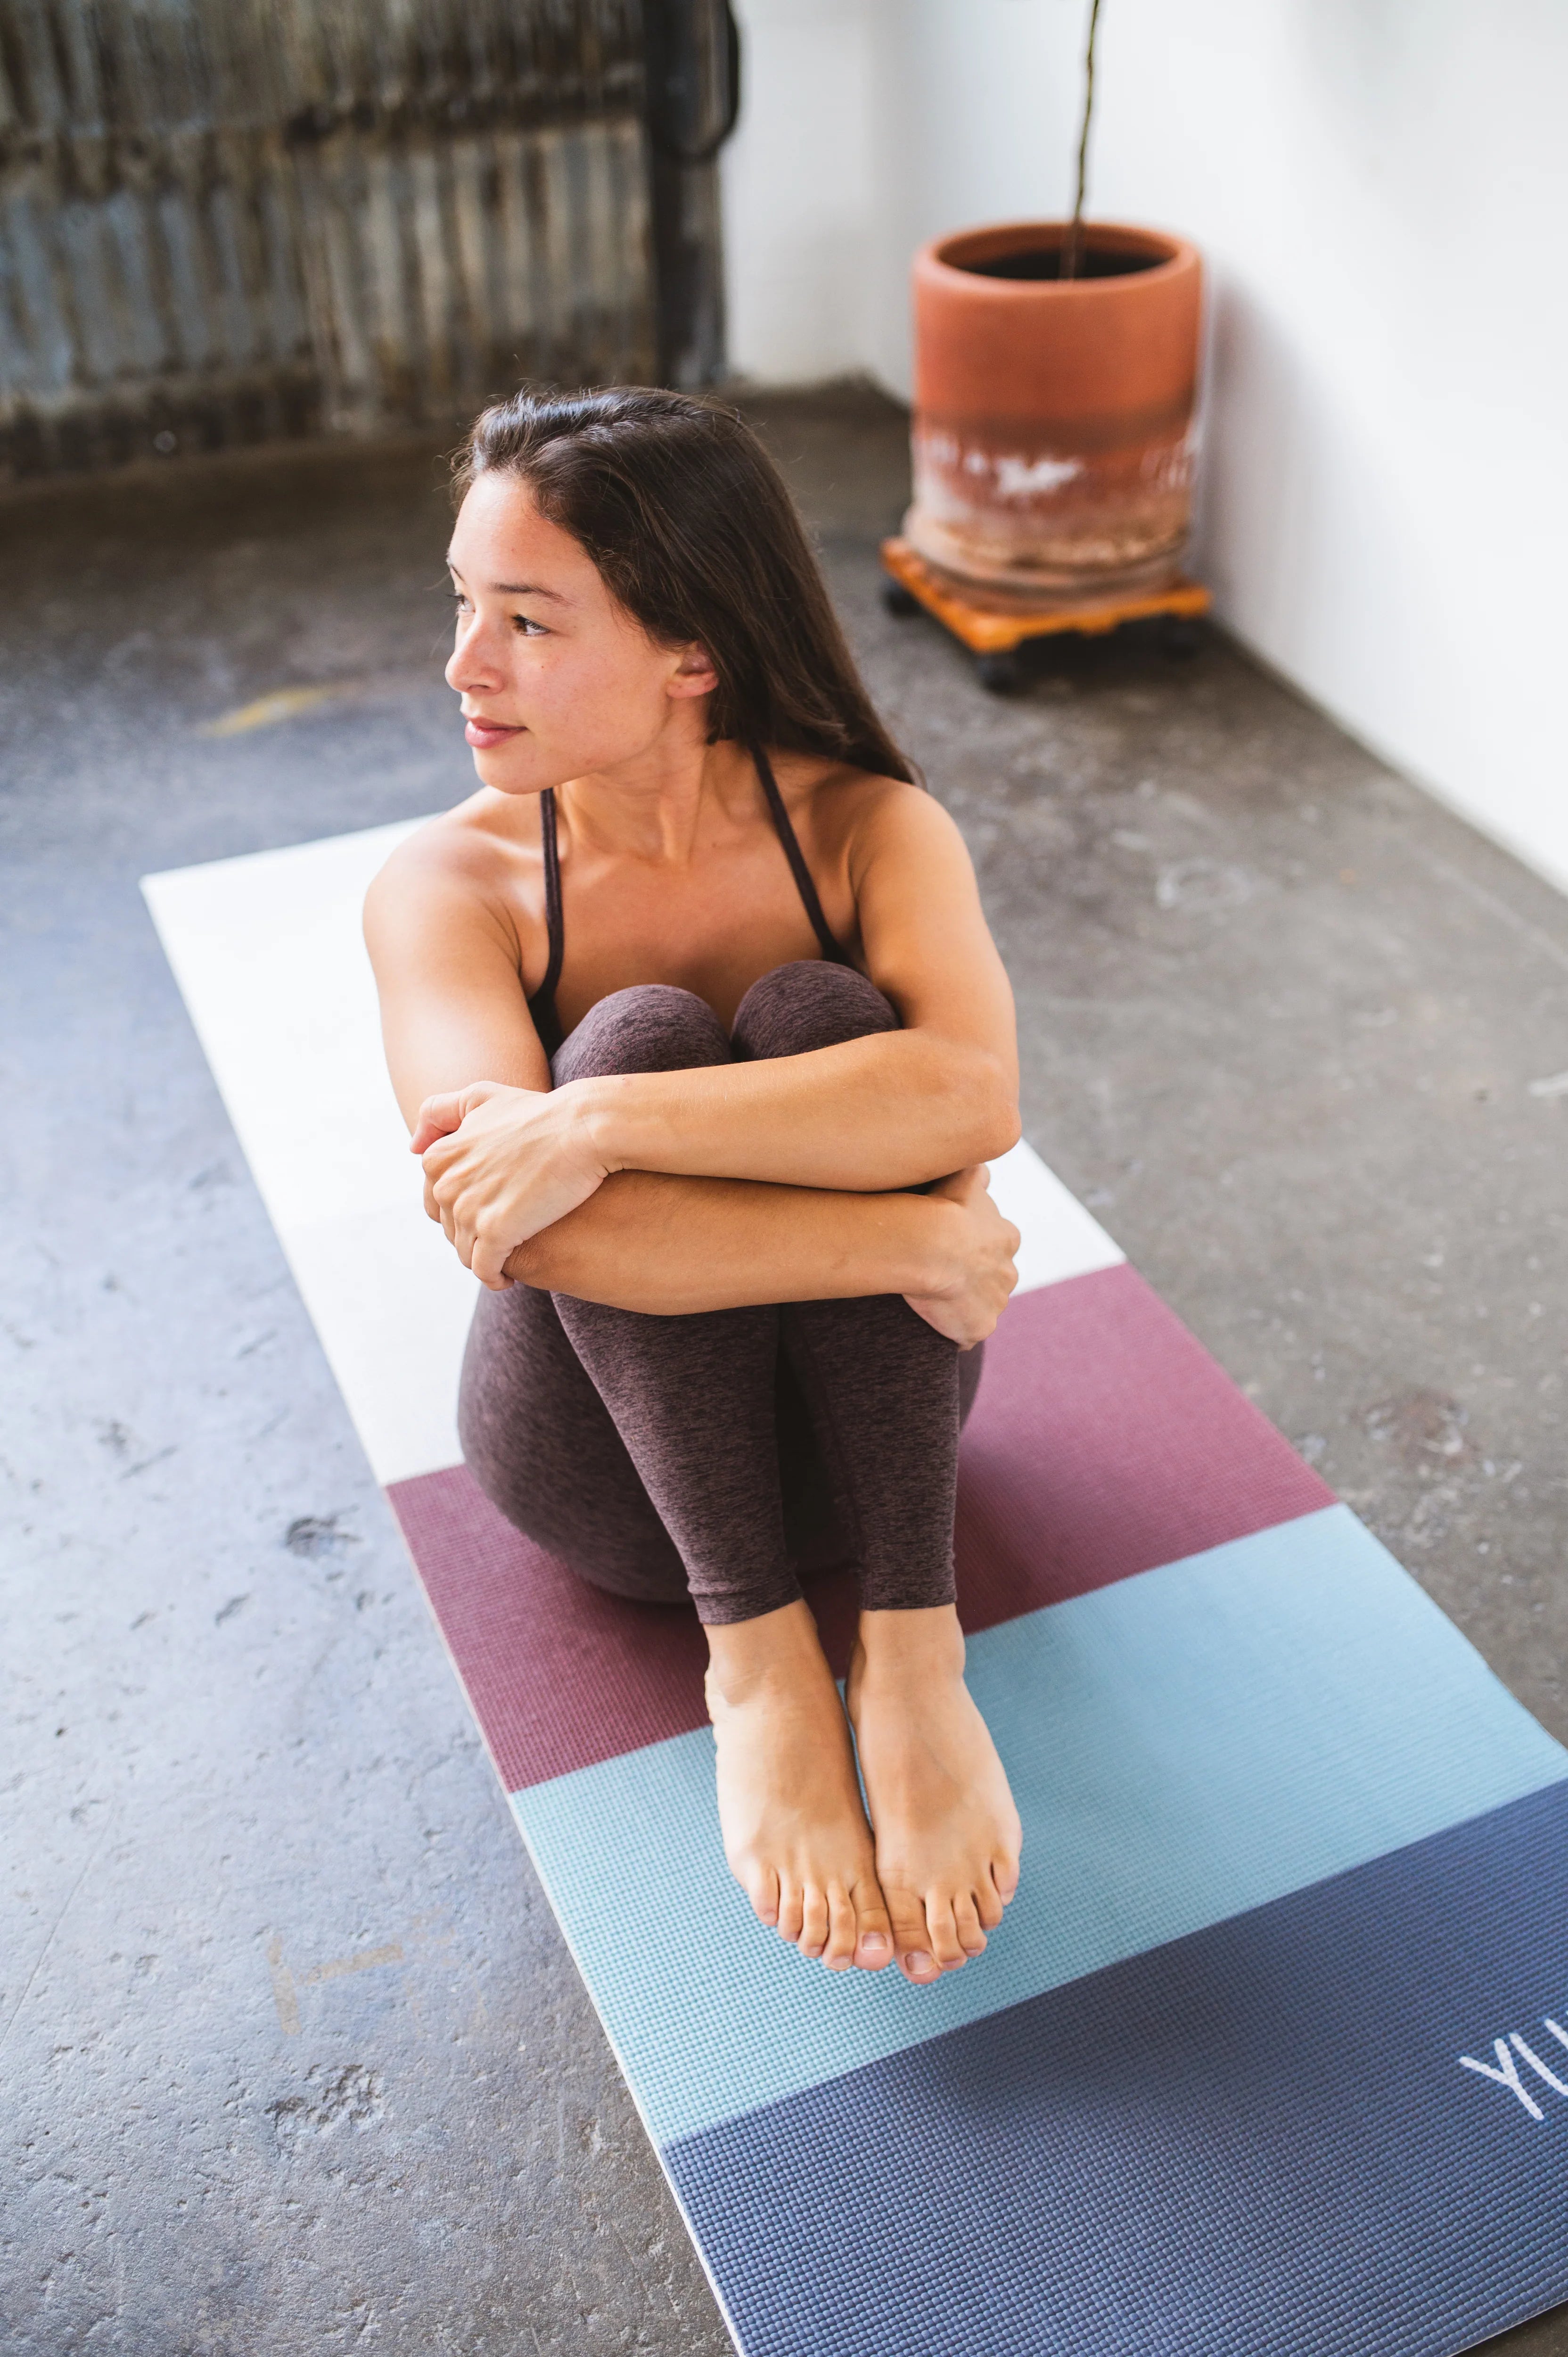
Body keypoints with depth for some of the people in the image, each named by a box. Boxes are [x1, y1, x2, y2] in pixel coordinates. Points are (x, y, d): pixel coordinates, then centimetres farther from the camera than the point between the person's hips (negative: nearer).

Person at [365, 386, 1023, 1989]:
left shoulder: (867, 826, -11)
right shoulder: (449, 883, -14)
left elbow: (971, 1090, -33)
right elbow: (520, 1234, -31)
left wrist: (593, 1128, -40)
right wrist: (912, 1239, -35)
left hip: (855, 1414, 1)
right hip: (608, 1449, -1)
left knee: (821, 1011, -27)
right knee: (639, 1030, -28)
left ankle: (911, 1655, -29)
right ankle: (754, 1661, -28)